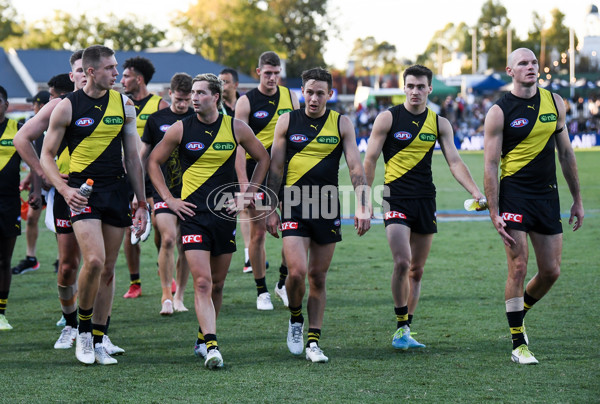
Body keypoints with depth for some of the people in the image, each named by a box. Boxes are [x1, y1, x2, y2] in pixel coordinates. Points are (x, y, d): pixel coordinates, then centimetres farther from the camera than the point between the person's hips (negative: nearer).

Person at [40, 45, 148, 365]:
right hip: (83, 190, -4)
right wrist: (63, 188, -16)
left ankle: (98, 341, 15)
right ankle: (83, 330, 1)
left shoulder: (124, 105, 8)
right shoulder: (67, 107, -3)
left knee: (108, 269, 5)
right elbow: (47, 155, 2)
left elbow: (132, 158, 13)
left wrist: (141, 204, 10)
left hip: (116, 190, 4)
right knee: (94, 261, -20)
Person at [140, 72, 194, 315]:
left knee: (185, 245, 4)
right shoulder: (156, 120, 4)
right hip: (164, 190, -1)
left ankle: (179, 297, 16)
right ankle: (166, 295, -7)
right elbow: (143, 155, 11)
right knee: (168, 239, -15)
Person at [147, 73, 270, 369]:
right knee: (202, 283, -13)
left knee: (217, 284, 9)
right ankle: (211, 347, -18)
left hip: (224, 213, 2)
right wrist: (169, 199, 2)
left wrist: (246, 197, 9)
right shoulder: (180, 129, -1)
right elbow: (153, 162, 10)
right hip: (193, 214, -2)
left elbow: (263, 159, 15)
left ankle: (202, 339, 27)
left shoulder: (236, 128, 1)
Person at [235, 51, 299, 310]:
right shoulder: (246, 102, -4)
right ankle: (262, 291, 9)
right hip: (256, 170, -3)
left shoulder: (290, 97, 7)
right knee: (258, 232, -1)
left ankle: (283, 283, 10)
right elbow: (239, 144, -9)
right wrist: (243, 182, -17)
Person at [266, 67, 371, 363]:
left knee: (318, 277, 4)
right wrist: (271, 209, 4)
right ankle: (295, 319, 14)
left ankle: (312, 342, 12)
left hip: (327, 207, 1)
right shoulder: (287, 121, 3)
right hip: (294, 205, -1)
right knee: (297, 272, -15)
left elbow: (356, 167, 1)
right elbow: (275, 168, 7)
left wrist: (362, 206, -9)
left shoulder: (341, 124, 4)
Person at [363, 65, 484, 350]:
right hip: (395, 199, -4)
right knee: (402, 262, -19)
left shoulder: (439, 123, 7)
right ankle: (401, 327, -8)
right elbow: (370, 159, 0)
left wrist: (475, 191, -12)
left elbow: (454, 161, 2)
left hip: (425, 200, 4)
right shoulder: (388, 118, -1)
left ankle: (405, 330, 17)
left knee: (417, 270, 7)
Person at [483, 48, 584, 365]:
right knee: (518, 269, -9)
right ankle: (518, 344, -1)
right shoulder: (499, 112, -6)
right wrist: (494, 213, -13)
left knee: (551, 271, 5)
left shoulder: (555, 103, 8)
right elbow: (490, 165, -6)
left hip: (547, 195, 5)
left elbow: (565, 153, 15)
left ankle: (518, 314, 31)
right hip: (514, 194, -5)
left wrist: (577, 199, 14)